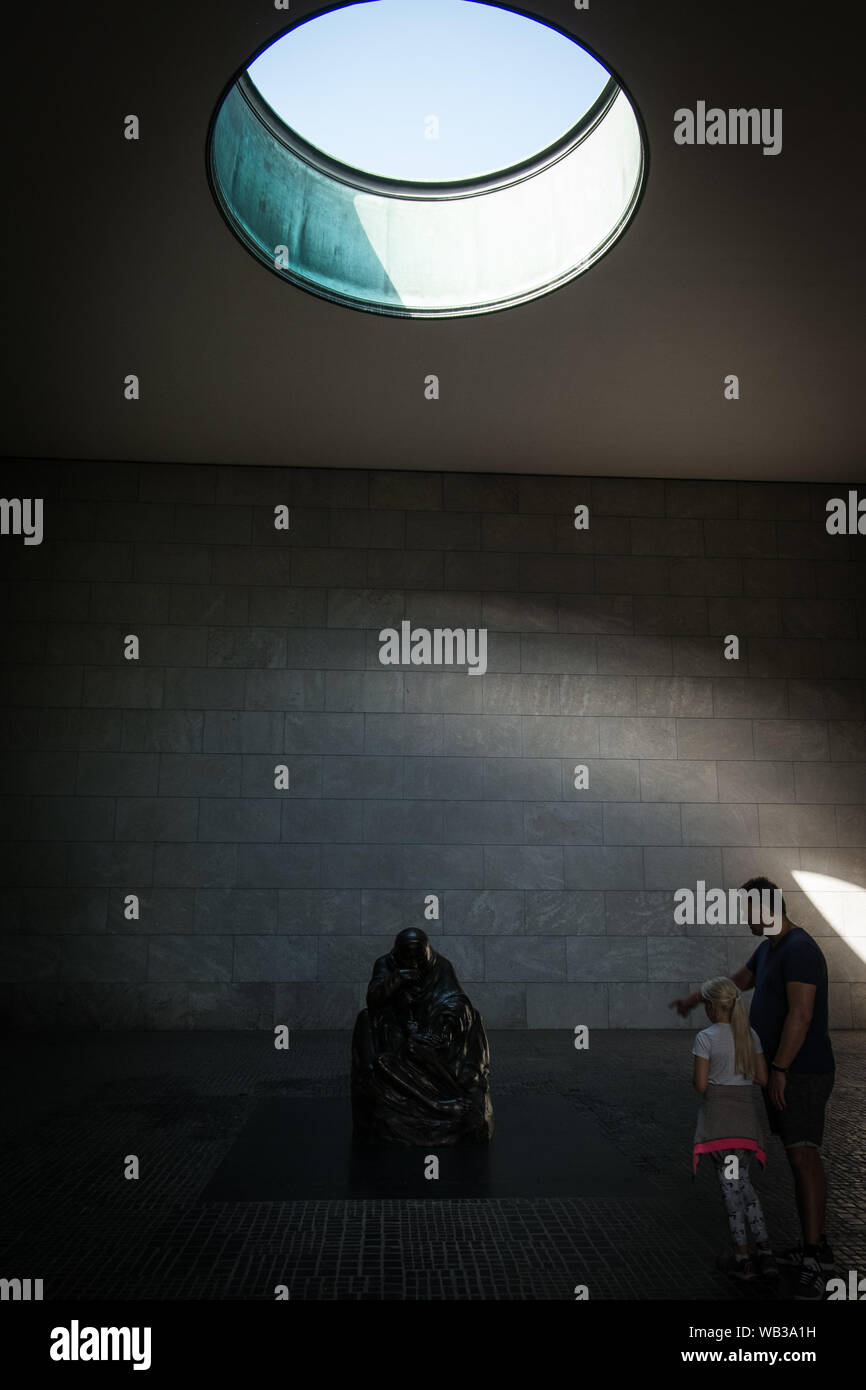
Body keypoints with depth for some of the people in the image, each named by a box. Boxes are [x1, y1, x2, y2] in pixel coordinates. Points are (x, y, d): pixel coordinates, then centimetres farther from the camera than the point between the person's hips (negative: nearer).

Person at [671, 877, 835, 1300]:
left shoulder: (799, 949, -18)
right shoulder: (768, 947, 12)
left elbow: (801, 1014, -24)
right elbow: (740, 980, 29)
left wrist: (779, 1069, -22)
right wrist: (695, 999, 35)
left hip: (801, 1073, -9)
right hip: (778, 1070, 9)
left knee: (803, 1155, -10)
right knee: (799, 1156, 10)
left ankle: (816, 1258, -7)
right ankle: (814, 1247, 16)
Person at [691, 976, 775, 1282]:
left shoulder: (706, 1038, -14)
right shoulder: (751, 1035, 2)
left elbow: (700, 1085, -15)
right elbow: (762, 1079, 5)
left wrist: (693, 1075, 6)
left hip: (717, 1117, -5)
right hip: (746, 1117, 5)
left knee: (730, 1185, 4)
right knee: (743, 1182, 17)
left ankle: (742, 1258, 11)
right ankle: (765, 1252, 13)